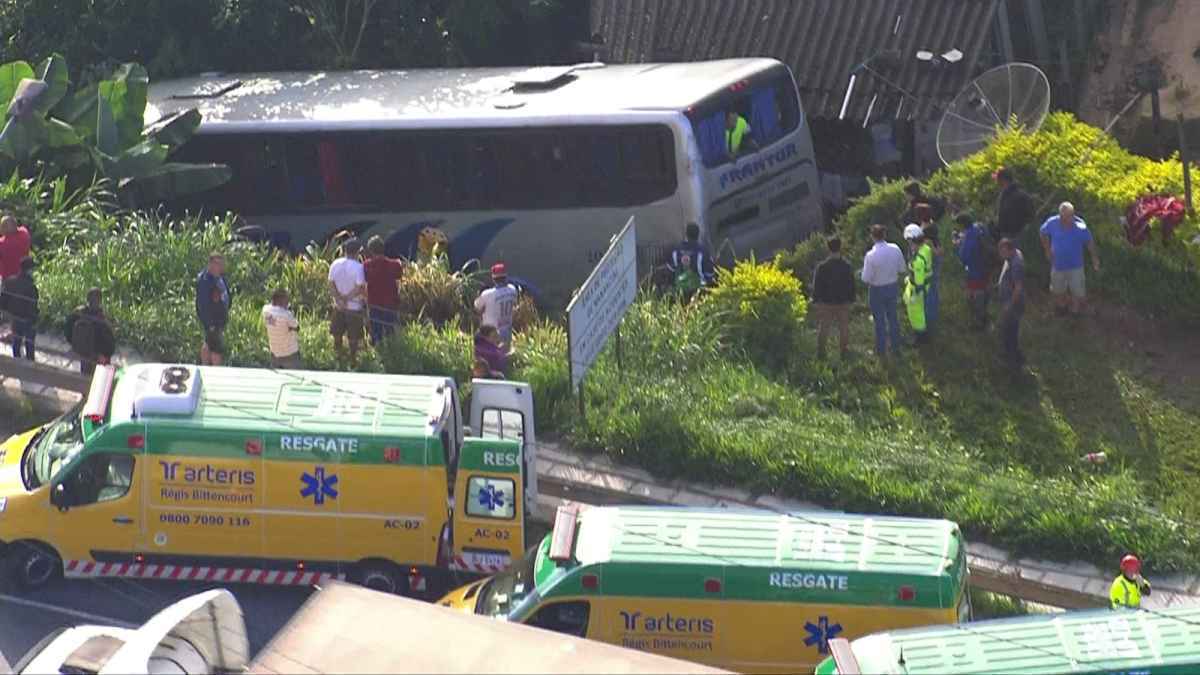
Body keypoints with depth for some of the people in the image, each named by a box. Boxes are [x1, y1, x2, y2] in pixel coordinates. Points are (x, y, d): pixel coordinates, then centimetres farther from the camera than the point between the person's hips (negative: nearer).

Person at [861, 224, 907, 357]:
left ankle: (881, 350, 30)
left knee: (879, 320, 14)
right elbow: (902, 270, -3)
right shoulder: (895, 249, -15)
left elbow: (866, 279, -22)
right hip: (893, 287, 4)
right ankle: (896, 347, 37)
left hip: (877, 290, -4)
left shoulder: (871, 255, -29)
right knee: (892, 317, 23)